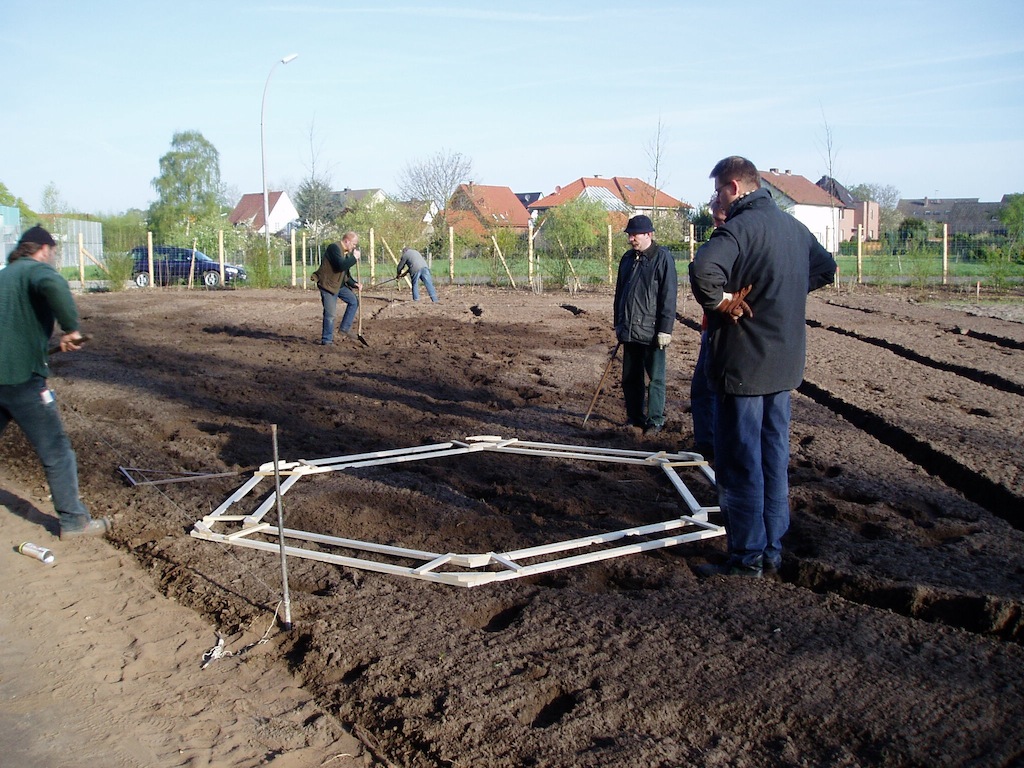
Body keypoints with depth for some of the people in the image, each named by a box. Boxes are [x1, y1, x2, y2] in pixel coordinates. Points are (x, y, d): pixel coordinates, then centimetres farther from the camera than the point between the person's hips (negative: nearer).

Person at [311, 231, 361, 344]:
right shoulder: (334, 248, -19)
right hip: (327, 284, -9)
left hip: (339, 285, 9)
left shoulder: (347, 253, 10)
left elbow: (346, 273, 18)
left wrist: (353, 284, 3)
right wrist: (354, 258, -21)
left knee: (354, 301, 6)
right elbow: (341, 265, -33)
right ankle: (327, 340, 3)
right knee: (330, 314, -8)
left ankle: (345, 327, 14)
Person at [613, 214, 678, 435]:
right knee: (630, 377, 12)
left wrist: (665, 329, -15)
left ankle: (655, 420, 8)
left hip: (651, 331, -7)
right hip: (629, 330, 7)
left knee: (656, 378, 0)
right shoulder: (627, 258, 13)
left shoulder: (662, 257, -7)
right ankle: (634, 417, 22)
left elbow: (668, 296, -11)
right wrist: (618, 323, 19)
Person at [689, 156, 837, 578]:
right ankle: (772, 549, 24)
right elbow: (825, 267, 27)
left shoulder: (740, 227, -16)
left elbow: (703, 269, -36)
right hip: (785, 364, 9)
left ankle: (747, 557, 8)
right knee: (775, 456, 15)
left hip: (743, 362, -8)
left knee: (739, 463, 1)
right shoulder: (794, 227, 11)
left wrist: (720, 303, -19)